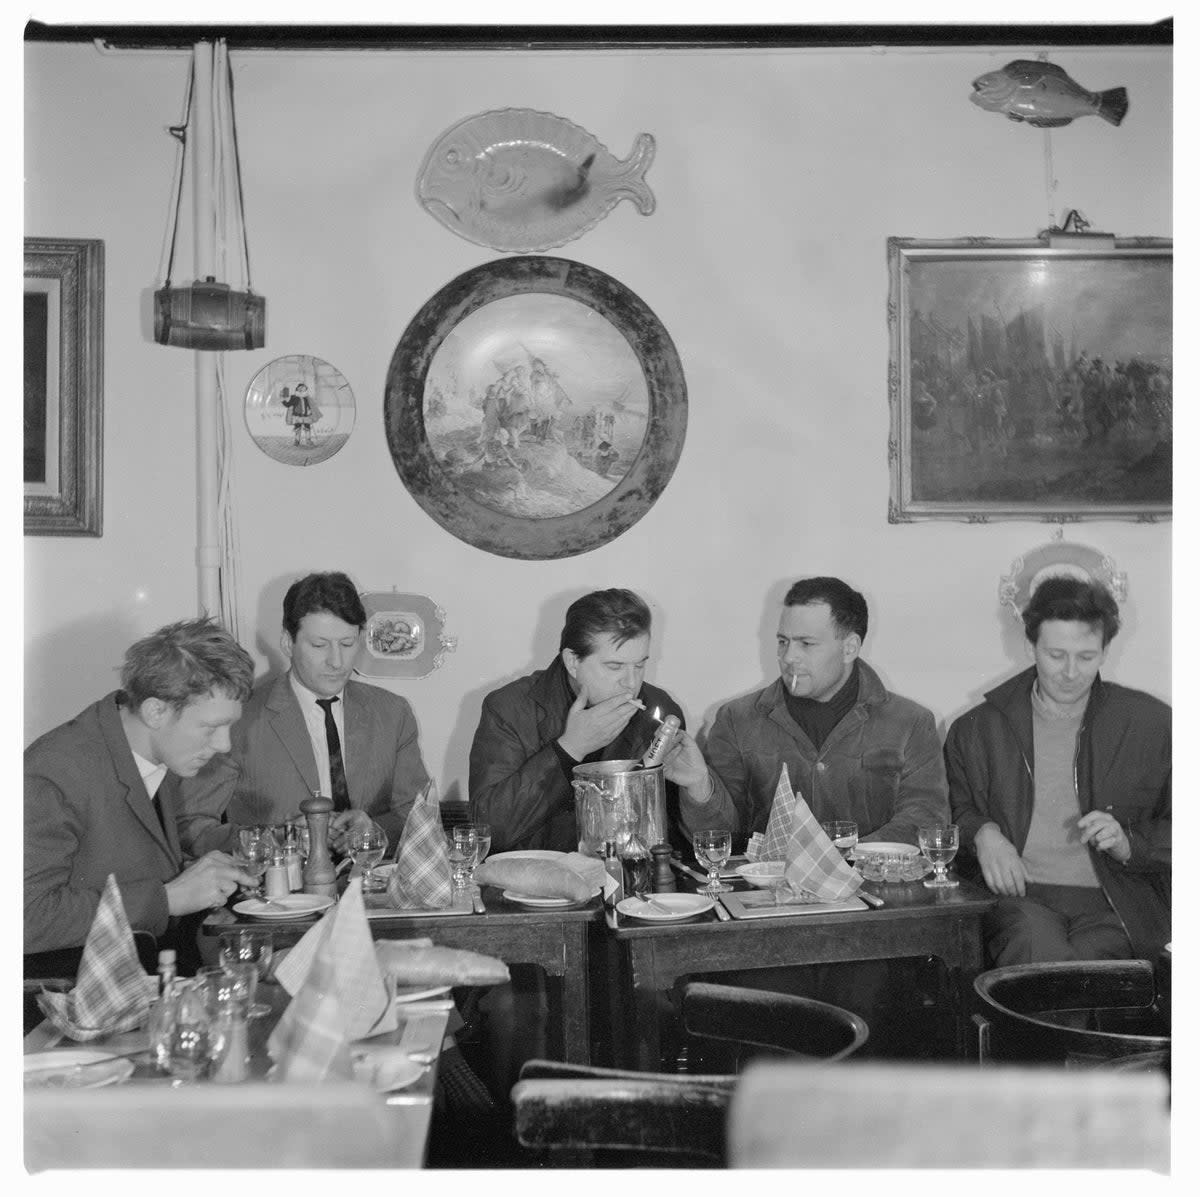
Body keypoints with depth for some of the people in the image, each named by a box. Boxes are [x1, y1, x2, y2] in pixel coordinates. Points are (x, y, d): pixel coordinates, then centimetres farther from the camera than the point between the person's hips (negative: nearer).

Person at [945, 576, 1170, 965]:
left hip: (1113, 904, 0)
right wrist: (982, 833, -3)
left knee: (1089, 958, -33)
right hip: (1016, 894, 0)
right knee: (1037, 947, -34)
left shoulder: (1152, 724, 12)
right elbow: (952, 811, 19)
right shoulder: (977, 728, 13)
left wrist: (1127, 844, -5)